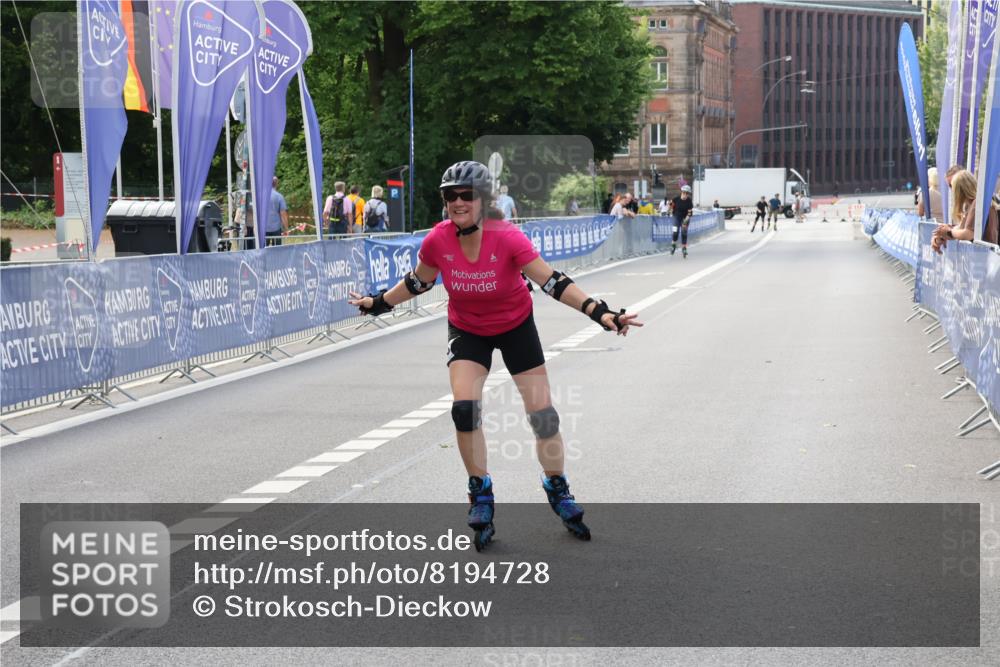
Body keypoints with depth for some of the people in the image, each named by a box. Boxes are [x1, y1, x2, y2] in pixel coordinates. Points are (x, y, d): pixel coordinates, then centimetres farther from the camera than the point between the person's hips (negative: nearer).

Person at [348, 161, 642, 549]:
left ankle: (558, 490, 24)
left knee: (542, 413, 0)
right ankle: (481, 495, 2)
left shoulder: (507, 238, -29)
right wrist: (378, 304, 8)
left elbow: (552, 282, -30)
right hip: (466, 331, 1)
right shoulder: (438, 240, -21)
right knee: (464, 408, -18)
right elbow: (418, 282, 0)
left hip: (515, 326, -1)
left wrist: (601, 313, -39)